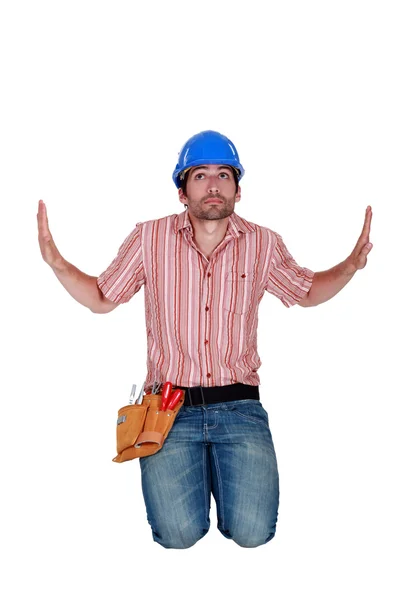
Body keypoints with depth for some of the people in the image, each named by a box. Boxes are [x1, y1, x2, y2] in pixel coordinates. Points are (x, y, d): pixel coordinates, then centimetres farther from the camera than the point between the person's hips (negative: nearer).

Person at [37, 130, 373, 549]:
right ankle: (193, 468, 20)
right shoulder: (150, 239, 1)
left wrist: (351, 265, 0)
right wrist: (55, 262, -7)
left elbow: (307, 292, 19)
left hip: (239, 407, 1)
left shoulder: (263, 244, 5)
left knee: (252, 533, -11)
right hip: (170, 406, -1)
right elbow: (101, 298, 10)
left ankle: (220, 468, 21)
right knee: (179, 534, -13)